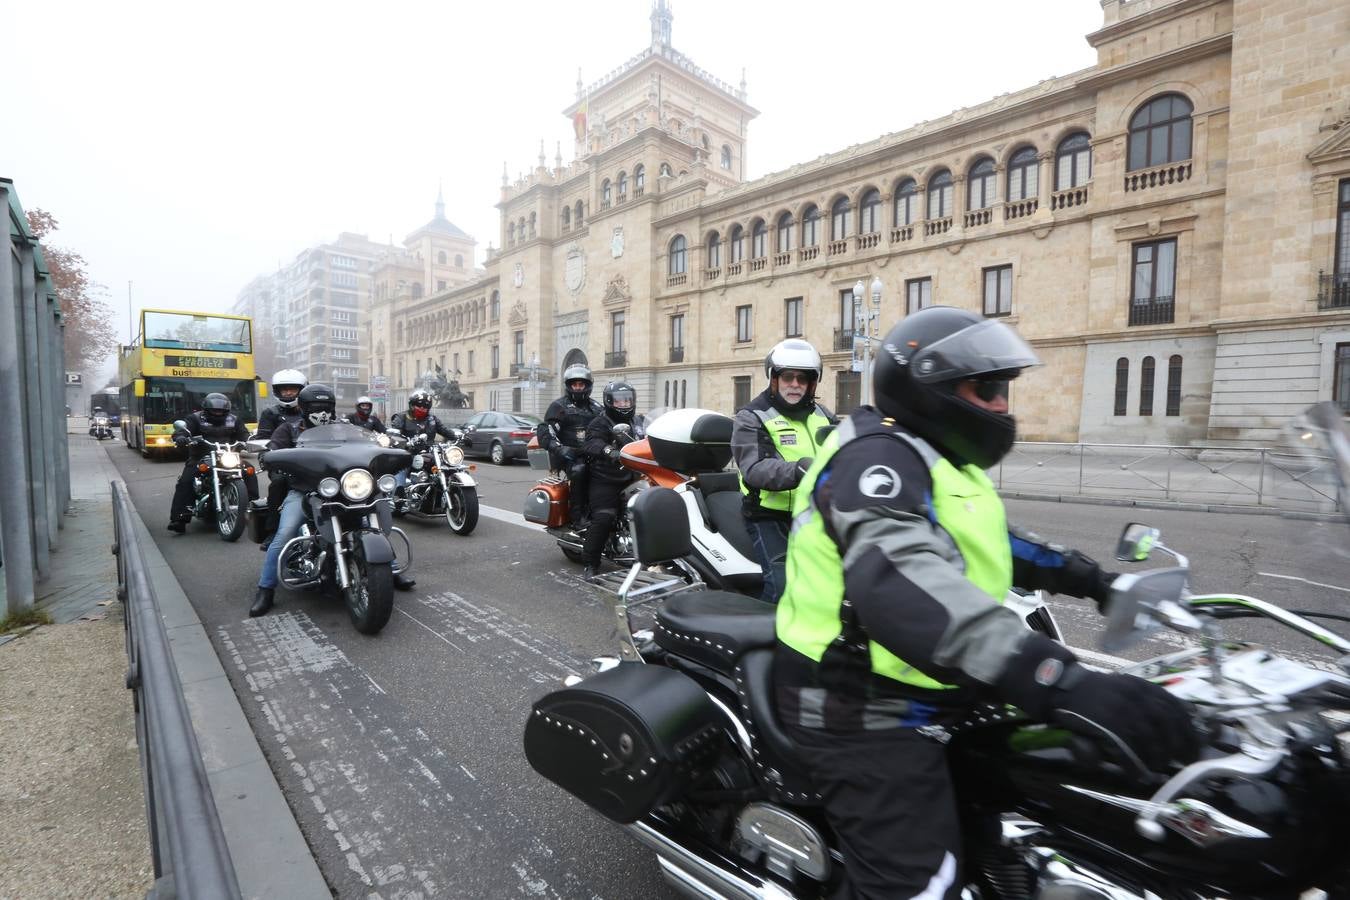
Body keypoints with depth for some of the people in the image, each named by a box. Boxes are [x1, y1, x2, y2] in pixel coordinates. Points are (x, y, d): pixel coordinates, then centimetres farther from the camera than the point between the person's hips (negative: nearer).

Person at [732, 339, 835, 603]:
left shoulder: (823, 416, 16)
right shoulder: (752, 417, -4)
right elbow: (755, 468, -20)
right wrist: (798, 470, -37)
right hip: (770, 516, -6)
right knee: (785, 587, -18)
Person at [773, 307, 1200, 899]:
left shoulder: (932, 458, 12)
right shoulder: (878, 456, -24)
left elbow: (981, 540, 27)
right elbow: (900, 581, -42)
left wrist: (1082, 576, 20)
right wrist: (1062, 683, -49)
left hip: (907, 698, 10)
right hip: (867, 717, -10)